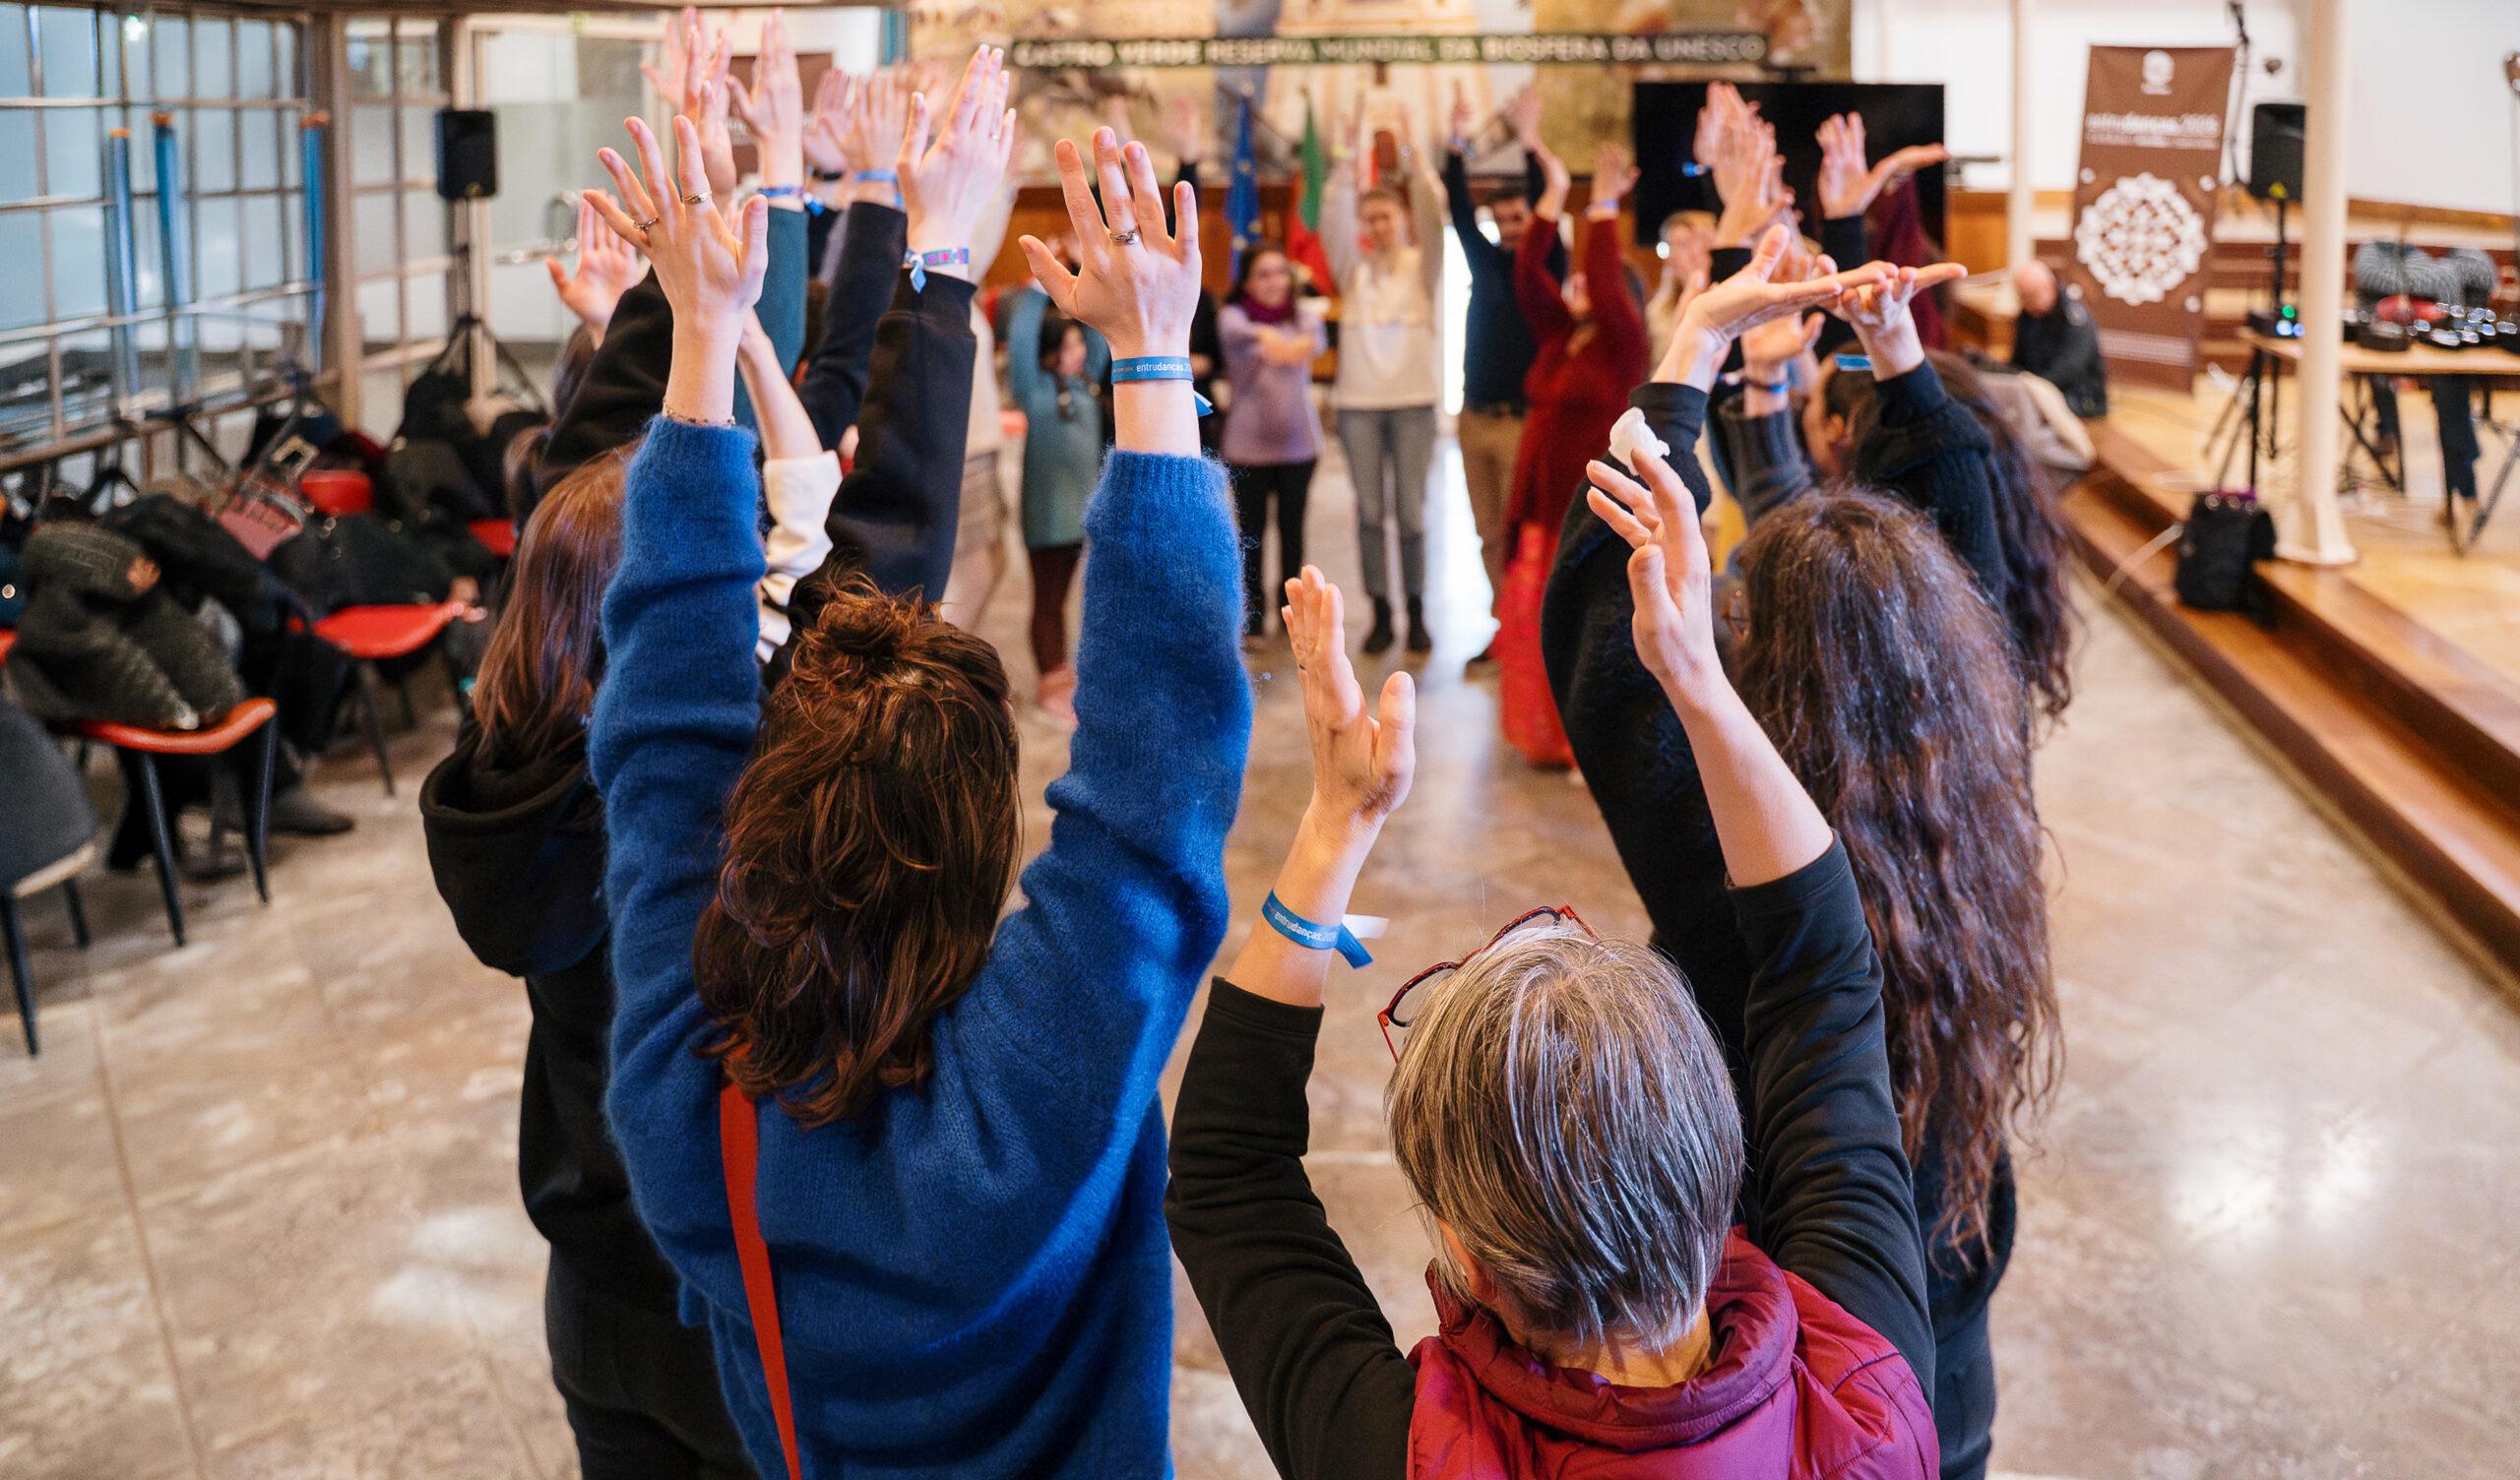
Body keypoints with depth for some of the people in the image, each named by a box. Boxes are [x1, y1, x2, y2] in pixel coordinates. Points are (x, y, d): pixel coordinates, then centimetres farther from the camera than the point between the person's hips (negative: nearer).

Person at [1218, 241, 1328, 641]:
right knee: (1251, 529, 2)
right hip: (1248, 443, -2)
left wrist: (1306, 342, -45)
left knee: (1292, 526, 7)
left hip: (1298, 440, 2)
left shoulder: (1301, 313, 4)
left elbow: (1317, 335, -19)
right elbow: (1233, 333, -26)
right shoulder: (1233, 314, -2)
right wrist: (1263, 334, -50)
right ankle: (1252, 615, 12)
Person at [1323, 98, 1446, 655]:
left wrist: (1411, 153, -21)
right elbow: (1334, 217, -6)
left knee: (1412, 511, 0)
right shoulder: (1354, 268, 8)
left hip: (1413, 399, -2)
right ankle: (1381, 614, 10)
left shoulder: (1424, 265, 4)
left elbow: (1434, 214, -12)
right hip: (1358, 400, 2)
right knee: (1370, 511, 3)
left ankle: (1417, 613, 11)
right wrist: (1349, 154, -15)